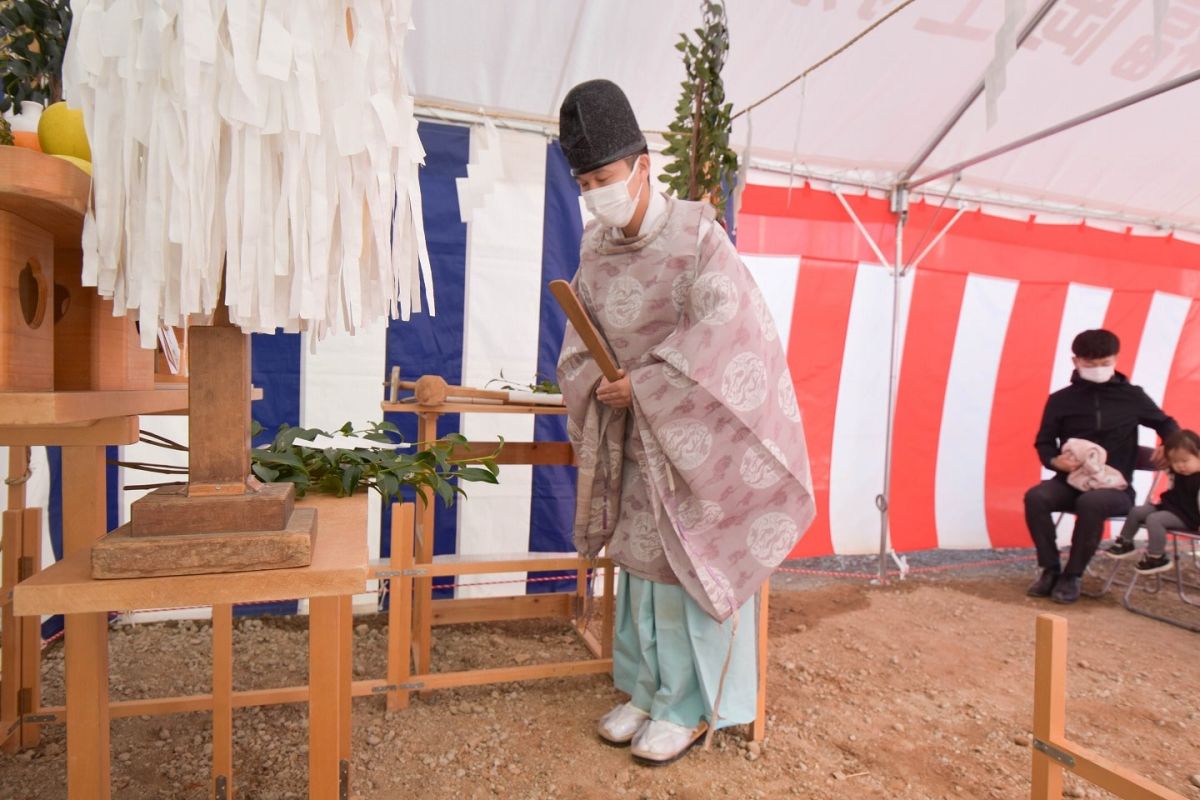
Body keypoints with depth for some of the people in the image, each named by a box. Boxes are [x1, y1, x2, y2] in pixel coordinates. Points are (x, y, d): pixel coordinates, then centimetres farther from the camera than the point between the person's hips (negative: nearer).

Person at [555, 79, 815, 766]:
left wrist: (643, 385, -21)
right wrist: (597, 381, -12)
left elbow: (723, 331, -22)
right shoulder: (597, 251, 5)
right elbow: (580, 341, 9)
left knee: (692, 559, 2)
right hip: (635, 433, 6)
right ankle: (649, 689, 28)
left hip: (693, 430, -6)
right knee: (639, 555, 11)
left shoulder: (697, 236, -14)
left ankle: (691, 707, 19)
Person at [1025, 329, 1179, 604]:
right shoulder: (1061, 400, 4)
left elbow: (1166, 424, 22)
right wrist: (1056, 461, -14)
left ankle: (1072, 576, -18)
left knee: (1091, 502, -37)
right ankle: (1050, 569, -14)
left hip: (1115, 486, -1)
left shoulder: (1132, 396, 5)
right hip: (1070, 481, 1)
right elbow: (1043, 442, 8)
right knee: (1035, 497, -31)